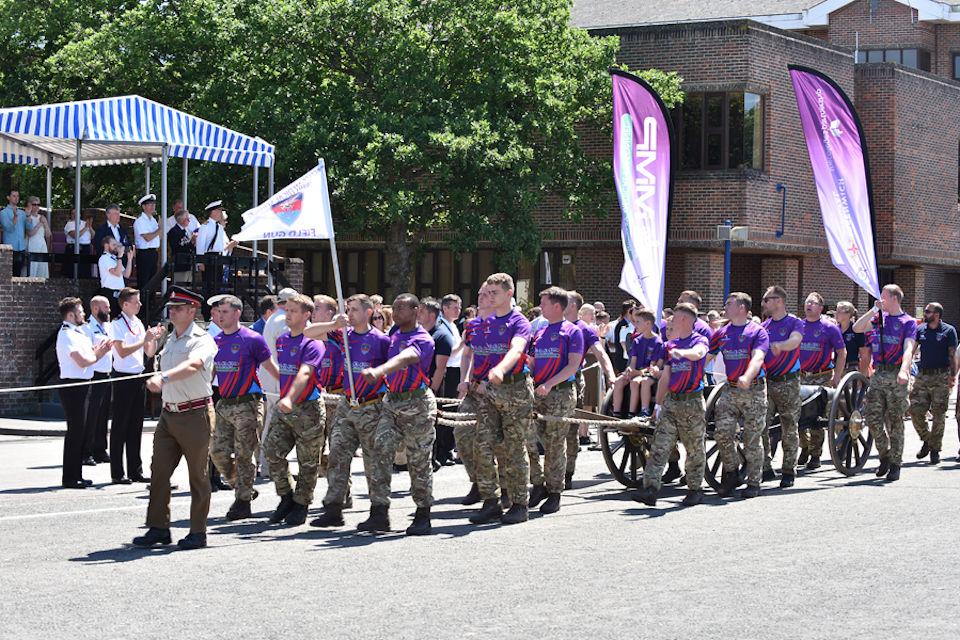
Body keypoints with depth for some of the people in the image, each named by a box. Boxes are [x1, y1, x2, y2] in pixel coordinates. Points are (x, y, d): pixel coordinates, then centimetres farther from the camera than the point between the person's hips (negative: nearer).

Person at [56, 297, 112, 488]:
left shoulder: (77, 333, 17)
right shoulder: (67, 335, -14)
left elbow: (88, 355, 17)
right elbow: (83, 361, -21)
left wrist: (97, 351, -1)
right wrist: (97, 354, -3)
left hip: (80, 387, 10)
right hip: (72, 387, -10)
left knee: (81, 431, 13)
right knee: (75, 431, -8)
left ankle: (76, 475, 20)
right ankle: (69, 478, -4)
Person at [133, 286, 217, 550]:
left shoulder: (202, 340, -10)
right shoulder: (170, 340, 17)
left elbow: (192, 365, -30)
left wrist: (164, 377, -44)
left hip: (195, 415, -7)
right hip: (169, 414, 7)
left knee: (198, 476, -1)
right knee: (159, 471, 2)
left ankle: (198, 532, 5)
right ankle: (158, 528, 8)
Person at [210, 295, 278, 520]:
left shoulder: (253, 339, -7)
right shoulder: (215, 341, 11)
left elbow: (271, 368, -2)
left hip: (247, 404, -6)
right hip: (223, 405, 6)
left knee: (243, 455, -3)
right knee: (218, 452, 2)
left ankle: (243, 502, 7)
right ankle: (243, 489, 21)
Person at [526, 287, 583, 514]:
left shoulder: (572, 331, -2)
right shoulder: (540, 332, 18)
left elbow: (573, 366, -10)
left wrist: (549, 384, -20)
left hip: (561, 393, -6)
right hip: (537, 392, 6)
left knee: (555, 444, -3)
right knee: (528, 438, -2)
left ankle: (554, 493, 3)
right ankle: (538, 484, 12)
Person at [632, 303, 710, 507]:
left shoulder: (699, 340, -1)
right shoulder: (670, 344, 17)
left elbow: (697, 353, -27)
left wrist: (680, 352, -47)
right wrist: (658, 404, 15)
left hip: (692, 402, -5)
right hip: (671, 400, 5)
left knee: (694, 448, 2)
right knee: (660, 445, -6)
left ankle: (695, 489, 14)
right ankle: (651, 488, -13)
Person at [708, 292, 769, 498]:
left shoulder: (757, 332, -4)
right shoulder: (721, 333, 12)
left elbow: (757, 358, -20)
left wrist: (747, 377, -38)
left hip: (754, 391, -4)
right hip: (730, 391, 4)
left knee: (752, 439, -1)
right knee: (723, 432, -10)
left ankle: (753, 483, 9)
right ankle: (730, 473, 10)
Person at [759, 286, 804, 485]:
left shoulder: (795, 323, -1)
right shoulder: (764, 326, 15)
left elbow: (795, 340, -22)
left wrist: (780, 345, -42)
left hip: (788, 382, -4)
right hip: (765, 382, 4)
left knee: (789, 429, 1)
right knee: (759, 426, -6)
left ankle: (789, 471, 10)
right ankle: (766, 467, 2)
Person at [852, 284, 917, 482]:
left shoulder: (908, 322, -2)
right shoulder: (879, 318, 14)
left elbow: (908, 348, -15)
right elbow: (857, 328, 4)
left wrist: (904, 371, -31)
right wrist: (874, 310, -1)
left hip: (896, 376, -5)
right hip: (878, 374, 5)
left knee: (894, 421, -2)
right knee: (872, 417, -2)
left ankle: (895, 464, 6)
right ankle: (884, 455, 16)